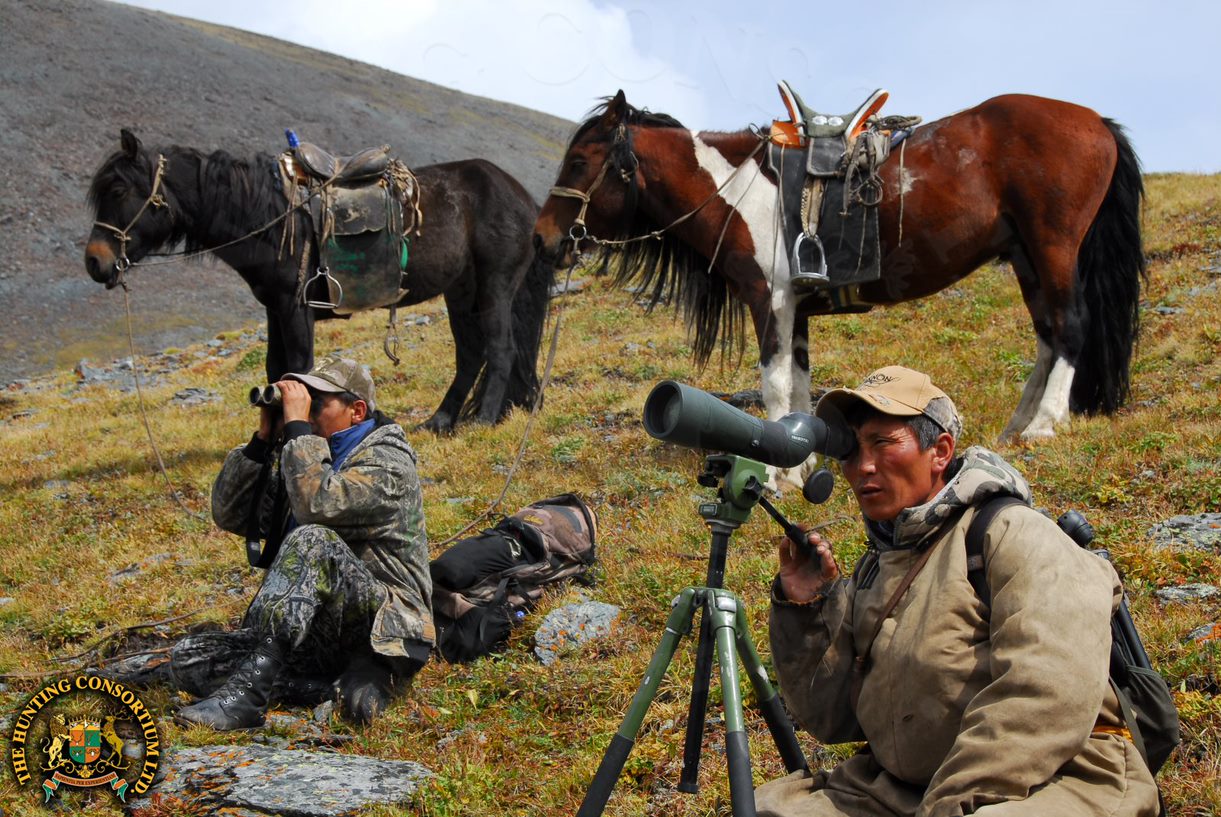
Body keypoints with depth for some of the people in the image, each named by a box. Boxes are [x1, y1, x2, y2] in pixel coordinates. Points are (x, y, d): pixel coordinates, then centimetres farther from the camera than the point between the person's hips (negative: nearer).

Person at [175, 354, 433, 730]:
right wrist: (263, 439, 2)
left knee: (313, 540, -34)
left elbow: (318, 505, -26)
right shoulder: (303, 456, 17)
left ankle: (245, 695, -38)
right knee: (188, 662, -7)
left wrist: (297, 425, -17)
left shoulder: (386, 460, -7)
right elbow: (229, 515, 11)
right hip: (318, 634, 8)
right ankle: (346, 683, -17)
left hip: (383, 628, -8)